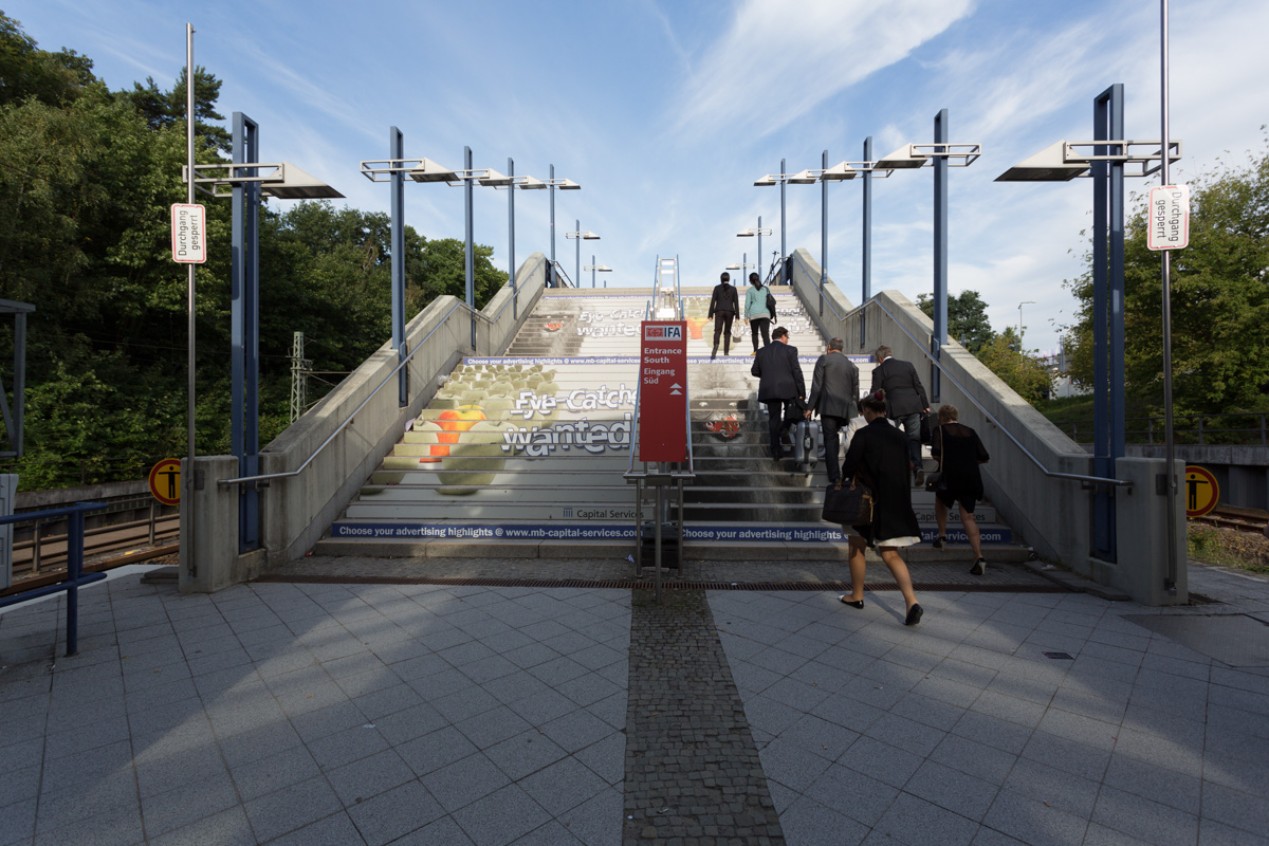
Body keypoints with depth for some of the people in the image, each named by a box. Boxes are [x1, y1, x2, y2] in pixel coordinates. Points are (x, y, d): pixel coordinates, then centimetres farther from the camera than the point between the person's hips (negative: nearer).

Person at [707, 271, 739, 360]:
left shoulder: (717, 288, 3)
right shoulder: (733, 289, 6)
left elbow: (713, 301, -2)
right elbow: (736, 303, 3)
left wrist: (710, 314, 0)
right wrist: (737, 316, 5)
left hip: (719, 311, -2)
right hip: (729, 312, 2)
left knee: (717, 330, -11)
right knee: (727, 331, 12)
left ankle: (716, 345, -40)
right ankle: (726, 351, 8)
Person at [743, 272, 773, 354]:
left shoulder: (750, 290, 6)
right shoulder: (765, 288, 16)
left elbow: (747, 304, 1)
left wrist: (746, 316, 4)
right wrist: (772, 314, 22)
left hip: (754, 314, -1)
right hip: (765, 314, 2)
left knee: (754, 333, 15)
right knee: (765, 334, -8)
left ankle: (755, 351, 9)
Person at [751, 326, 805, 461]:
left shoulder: (761, 351, 8)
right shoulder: (790, 350, -3)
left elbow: (754, 371, 12)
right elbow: (797, 372, -6)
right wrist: (802, 392, -2)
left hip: (768, 390, 3)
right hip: (787, 389, -3)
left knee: (773, 419, 8)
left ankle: (776, 451, 9)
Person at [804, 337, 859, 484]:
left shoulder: (824, 360, 1)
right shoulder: (852, 365, 14)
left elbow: (816, 386, -5)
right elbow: (855, 391, 15)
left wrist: (810, 407, -3)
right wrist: (854, 410, 23)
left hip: (828, 406, -4)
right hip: (845, 409, 4)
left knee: (830, 440, -2)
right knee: (834, 436, 22)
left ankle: (833, 477, -3)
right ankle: (832, 468, 27)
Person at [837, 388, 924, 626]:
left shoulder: (863, 434, -14)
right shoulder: (899, 436, 5)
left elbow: (849, 466, -16)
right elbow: (905, 469, 11)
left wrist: (847, 477, 5)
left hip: (868, 501, -5)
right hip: (896, 502, 5)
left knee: (857, 547, 15)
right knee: (890, 554, 11)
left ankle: (856, 596, 27)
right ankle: (912, 602, -3)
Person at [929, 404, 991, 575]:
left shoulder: (940, 430, 2)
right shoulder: (970, 432, 14)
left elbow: (936, 452, -14)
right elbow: (984, 457, 10)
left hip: (950, 476, -4)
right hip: (971, 478, 4)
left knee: (940, 502, 27)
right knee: (968, 517, 3)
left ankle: (942, 535, 25)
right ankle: (979, 557, -8)